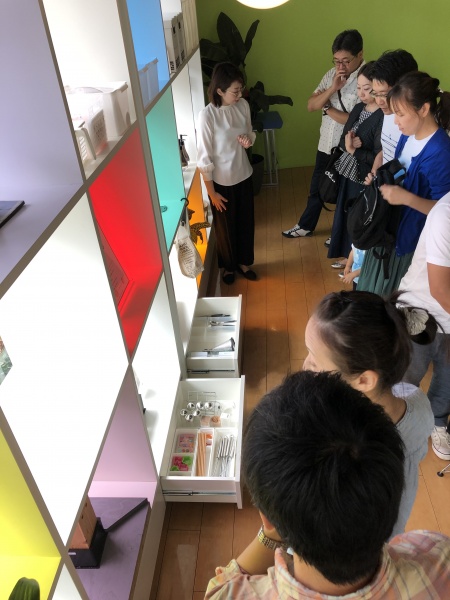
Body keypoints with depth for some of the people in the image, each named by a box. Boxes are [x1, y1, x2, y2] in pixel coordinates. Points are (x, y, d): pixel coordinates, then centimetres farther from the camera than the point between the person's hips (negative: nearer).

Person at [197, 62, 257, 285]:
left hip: (244, 175, 6)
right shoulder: (207, 115, -22)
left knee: (246, 222, 19)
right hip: (221, 181, -5)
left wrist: (248, 140, -14)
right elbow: (204, 159, -18)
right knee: (225, 227, 13)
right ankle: (228, 266, 37)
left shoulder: (243, 105, -5)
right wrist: (212, 192, -14)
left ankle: (244, 262, 41)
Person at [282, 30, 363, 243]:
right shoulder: (331, 74, 1)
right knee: (316, 189, 20)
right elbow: (311, 105, -4)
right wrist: (332, 89, -20)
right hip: (326, 144, 6)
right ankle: (305, 226, 39)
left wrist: (327, 108, -14)